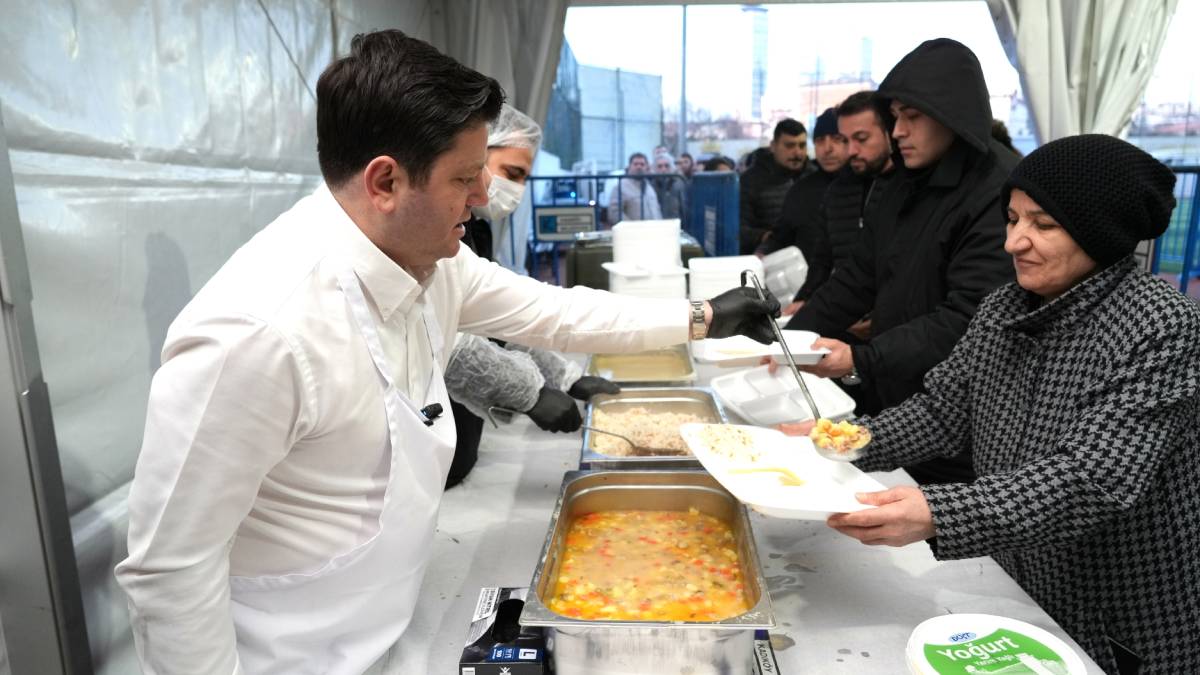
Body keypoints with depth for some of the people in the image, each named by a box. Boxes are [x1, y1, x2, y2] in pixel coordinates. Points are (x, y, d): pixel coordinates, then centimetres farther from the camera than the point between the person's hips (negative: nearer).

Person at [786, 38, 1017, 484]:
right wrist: (793, 337, -1)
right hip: (889, 403, 7)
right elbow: (861, 276, 10)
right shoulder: (909, 183, 10)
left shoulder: (1000, 196, -17)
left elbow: (967, 319, -23)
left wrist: (862, 360, -28)